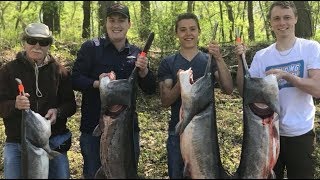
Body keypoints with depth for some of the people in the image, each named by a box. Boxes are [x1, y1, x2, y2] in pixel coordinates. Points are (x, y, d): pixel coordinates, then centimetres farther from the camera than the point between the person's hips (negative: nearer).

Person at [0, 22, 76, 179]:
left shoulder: (59, 71, 4)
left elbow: (70, 104, 6)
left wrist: (58, 112, -16)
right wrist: (15, 105, -26)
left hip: (54, 142, 1)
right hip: (16, 143, -1)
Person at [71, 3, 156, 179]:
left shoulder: (136, 52, 7)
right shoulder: (91, 47, -4)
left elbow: (150, 89, 5)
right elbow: (75, 79, -9)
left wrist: (144, 70, -14)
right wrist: (97, 83, -27)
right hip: (94, 127, -3)